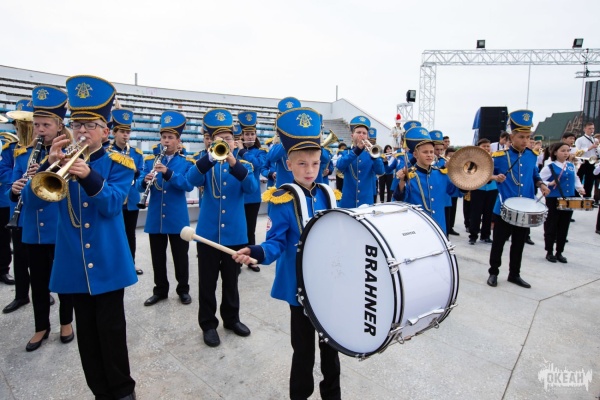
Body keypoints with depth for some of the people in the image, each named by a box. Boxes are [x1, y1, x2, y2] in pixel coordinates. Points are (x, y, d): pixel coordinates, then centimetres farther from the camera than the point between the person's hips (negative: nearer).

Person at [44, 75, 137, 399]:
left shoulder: (118, 164, -2)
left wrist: (89, 175, -32)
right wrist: (50, 164, -25)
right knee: (86, 330, 13)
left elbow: (112, 204, -16)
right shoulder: (63, 160, 7)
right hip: (74, 261, 4)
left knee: (111, 328, 4)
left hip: (107, 260, -3)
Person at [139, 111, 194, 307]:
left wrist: (168, 173, -29)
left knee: (180, 256, 7)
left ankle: (183, 289, 23)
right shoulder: (150, 161, 7)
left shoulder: (186, 163, -2)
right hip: (155, 217, 3)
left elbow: (189, 185, -17)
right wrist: (145, 181, -22)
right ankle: (160, 290, 27)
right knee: (158, 256, 12)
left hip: (177, 218, -3)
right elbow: (139, 184, 1)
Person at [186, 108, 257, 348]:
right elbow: (192, 180, -21)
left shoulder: (243, 165, 3)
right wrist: (211, 157, -35)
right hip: (208, 233, -1)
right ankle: (208, 324, 25)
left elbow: (252, 187, -17)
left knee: (231, 281, 15)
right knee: (207, 282, 9)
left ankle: (231, 318, 33)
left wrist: (233, 163, -31)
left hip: (235, 234, 1)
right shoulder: (207, 164, 1)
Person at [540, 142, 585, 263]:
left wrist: (579, 188, 8)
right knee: (551, 227, 2)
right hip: (553, 200, -6)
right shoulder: (550, 167, -9)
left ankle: (559, 252, 21)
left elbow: (575, 178, 23)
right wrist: (549, 184, -26)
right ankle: (549, 252, 13)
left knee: (564, 228, 11)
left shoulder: (571, 166, 9)